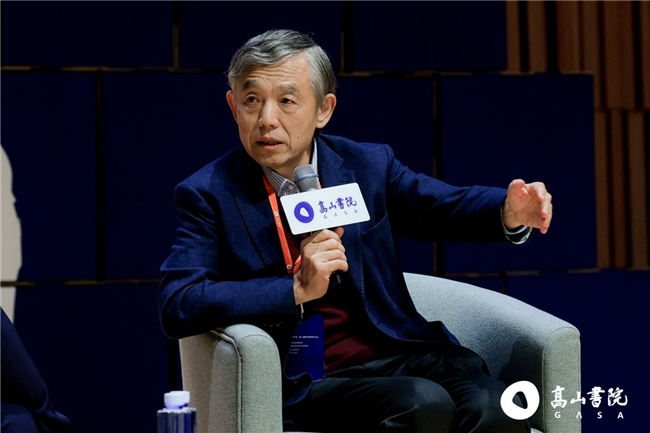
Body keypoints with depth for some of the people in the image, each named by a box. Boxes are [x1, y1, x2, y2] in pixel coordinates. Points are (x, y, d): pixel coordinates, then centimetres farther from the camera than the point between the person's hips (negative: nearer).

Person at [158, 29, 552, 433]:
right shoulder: (208, 194, -2)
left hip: (402, 354, 3)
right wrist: (297, 290, -23)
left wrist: (510, 213, -4)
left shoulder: (368, 165, 8)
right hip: (303, 381, -3)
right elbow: (176, 307, -13)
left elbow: (448, 206, 20)